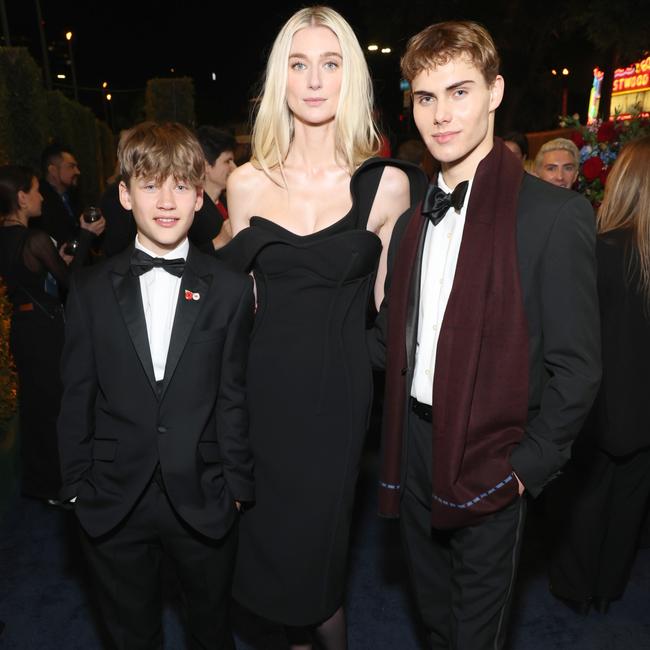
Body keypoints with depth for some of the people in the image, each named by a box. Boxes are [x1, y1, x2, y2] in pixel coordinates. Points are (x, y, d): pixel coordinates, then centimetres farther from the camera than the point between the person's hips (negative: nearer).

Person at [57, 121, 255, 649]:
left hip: (204, 504, -1)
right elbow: (76, 399, 2)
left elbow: (235, 397, -4)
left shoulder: (231, 289, -5)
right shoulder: (91, 290, -1)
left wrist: (237, 485, -2)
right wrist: (78, 485, 2)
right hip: (114, 506, 1)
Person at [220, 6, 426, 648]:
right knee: (272, 540, 18)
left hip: (337, 389, -2)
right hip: (266, 385, 3)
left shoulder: (387, 185, -5)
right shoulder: (246, 183, 0)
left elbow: (386, 302, 2)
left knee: (312, 543, 10)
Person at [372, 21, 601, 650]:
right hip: (414, 445, 5)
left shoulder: (554, 214, -15)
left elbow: (575, 366, -13)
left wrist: (526, 467, -13)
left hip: (487, 461, -5)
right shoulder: (411, 219, 4)